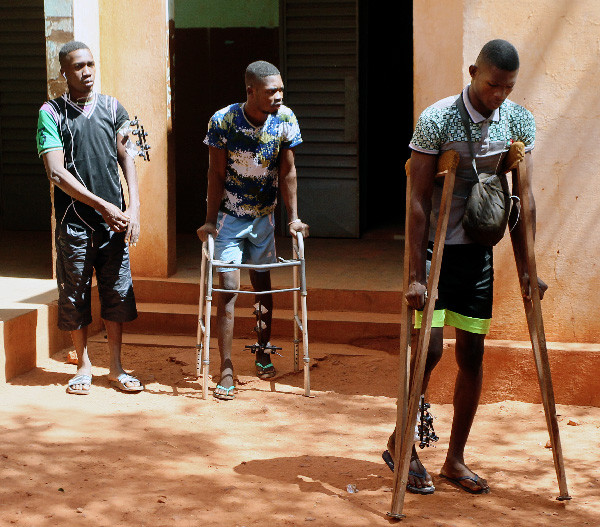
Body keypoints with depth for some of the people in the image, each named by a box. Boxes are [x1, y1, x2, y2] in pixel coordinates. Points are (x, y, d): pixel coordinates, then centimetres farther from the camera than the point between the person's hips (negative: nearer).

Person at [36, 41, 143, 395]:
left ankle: (116, 366, 16)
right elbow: (57, 172, -9)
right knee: (74, 294, 4)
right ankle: (84, 364, 20)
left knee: (118, 292, 4)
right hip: (74, 222, -2)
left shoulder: (112, 108, 9)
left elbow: (128, 160, 5)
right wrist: (103, 206, -13)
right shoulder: (51, 113, -1)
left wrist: (133, 210, -8)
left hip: (114, 220, 2)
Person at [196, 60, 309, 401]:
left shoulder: (285, 120, -13)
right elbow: (217, 175, -14)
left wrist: (294, 217, -4)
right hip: (229, 217, -3)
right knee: (229, 288, -9)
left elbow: (288, 172, -4)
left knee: (263, 284, 14)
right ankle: (227, 370, -7)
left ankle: (264, 353, 32)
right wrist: (210, 221, -14)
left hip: (264, 216, 3)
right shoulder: (223, 121, -21)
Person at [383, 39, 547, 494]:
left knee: (472, 355, 5)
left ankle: (455, 460, 16)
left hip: (478, 251, 4)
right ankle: (400, 444, 13)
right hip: (433, 248, -4)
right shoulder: (436, 120, -17)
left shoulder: (520, 123, -3)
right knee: (429, 350, -9)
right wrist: (416, 275, -19)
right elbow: (419, 201, -16)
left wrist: (524, 268, 1)